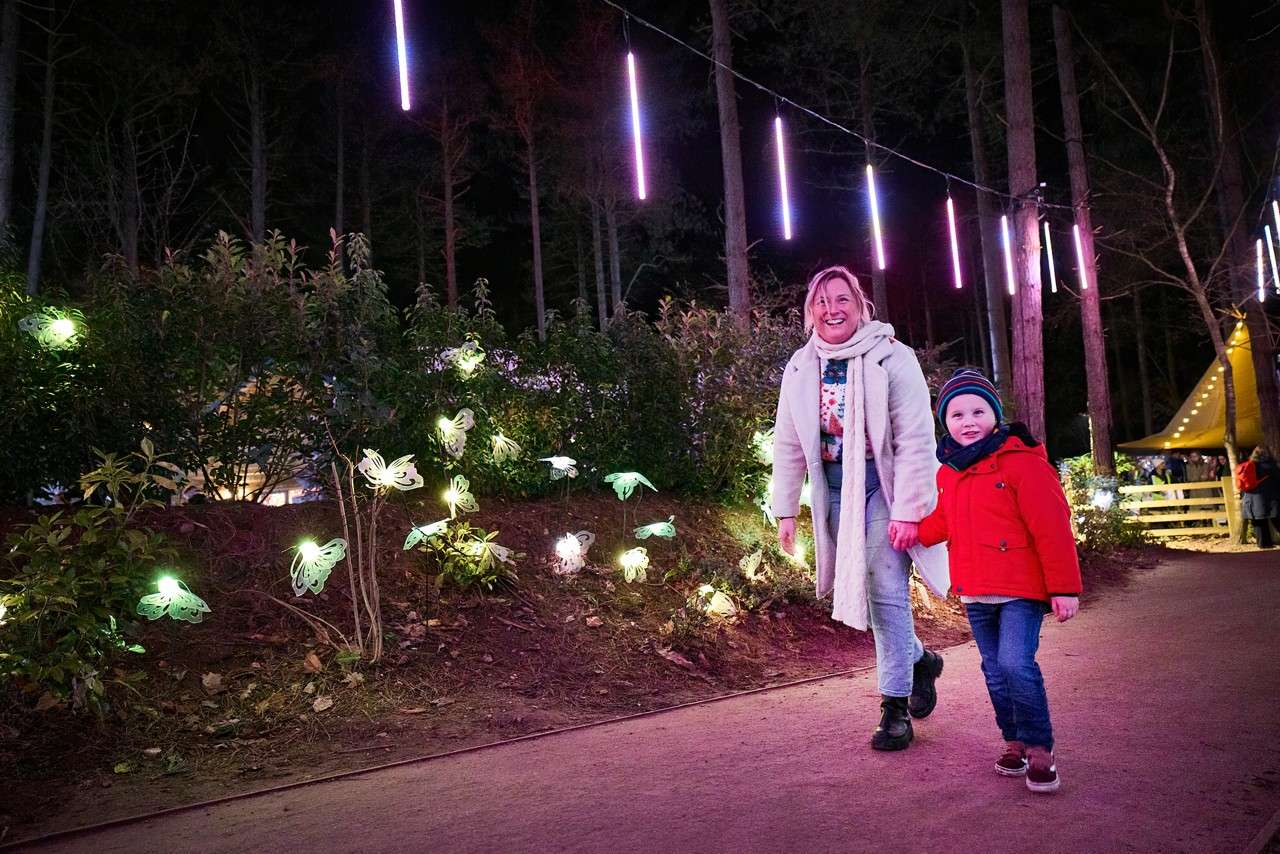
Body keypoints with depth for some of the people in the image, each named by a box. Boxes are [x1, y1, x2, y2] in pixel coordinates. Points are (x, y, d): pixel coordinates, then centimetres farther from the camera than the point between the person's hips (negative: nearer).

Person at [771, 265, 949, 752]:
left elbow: (916, 441, -14)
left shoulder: (892, 359, -11)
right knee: (857, 587, 11)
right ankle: (920, 660, 36)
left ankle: (895, 708, 6)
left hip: (884, 485, -5)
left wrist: (907, 512, -17)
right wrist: (785, 509, 6)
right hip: (834, 488, 5)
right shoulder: (801, 367, 4)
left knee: (886, 591, -8)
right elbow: (787, 443, 8)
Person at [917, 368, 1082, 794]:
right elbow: (943, 522, 17)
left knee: (1016, 664, -18)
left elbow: (1052, 529, -13)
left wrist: (1064, 587, -14)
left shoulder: (1022, 461, -12)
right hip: (975, 591, 7)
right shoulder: (948, 473, 10)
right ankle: (1015, 742, 28)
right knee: (995, 671, 13)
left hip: (1021, 587, -7)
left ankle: (1039, 747, -2)